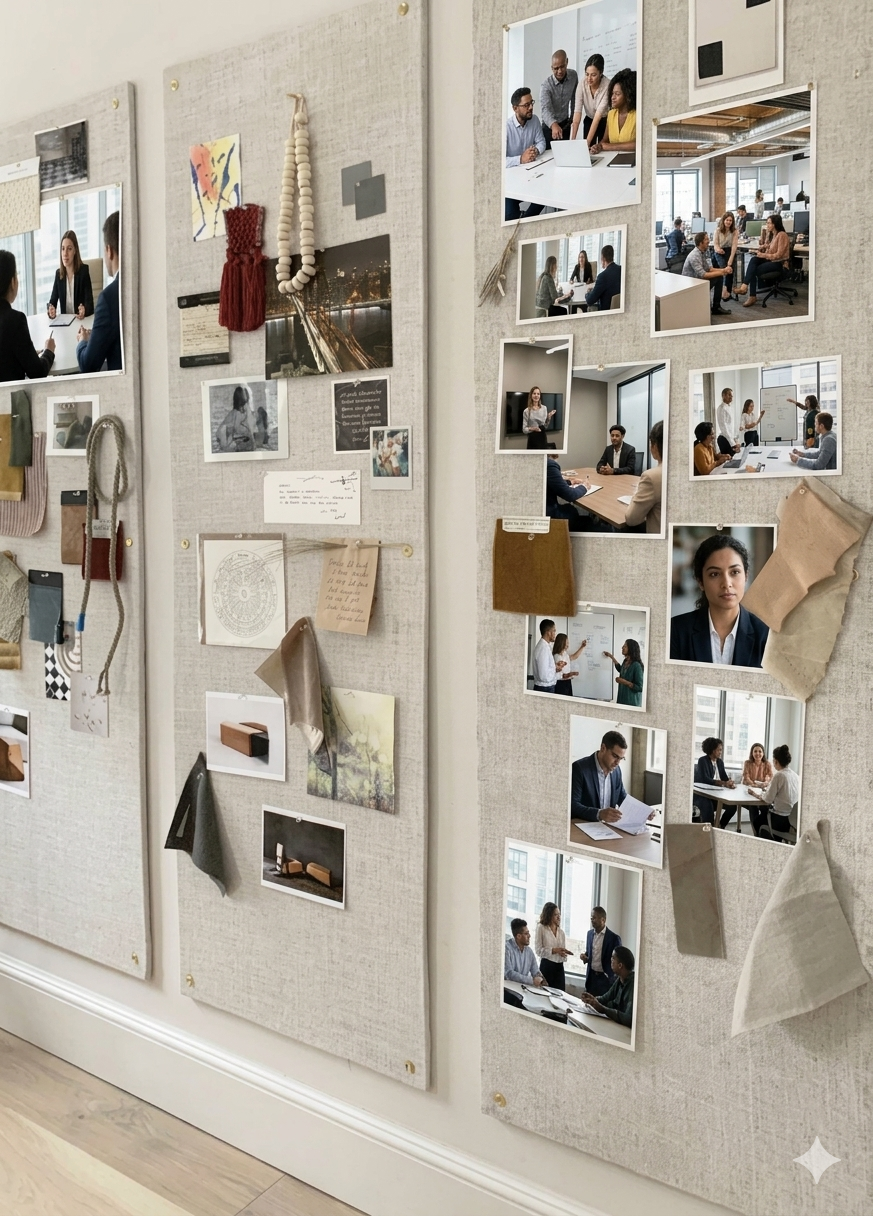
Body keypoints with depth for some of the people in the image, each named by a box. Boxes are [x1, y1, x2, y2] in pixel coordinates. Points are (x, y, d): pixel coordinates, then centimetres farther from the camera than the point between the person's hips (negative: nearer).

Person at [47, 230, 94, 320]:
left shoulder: (84, 270, -5)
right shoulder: (58, 273, 7)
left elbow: (90, 303, -12)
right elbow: (53, 301, 2)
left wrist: (84, 311, -35)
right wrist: (51, 310, -21)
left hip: (82, 320, -3)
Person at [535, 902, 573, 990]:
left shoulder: (561, 931, 11)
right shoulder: (541, 928, -4)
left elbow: (562, 951, 13)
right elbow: (538, 950, -10)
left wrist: (565, 953, -10)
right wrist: (554, 950, -22)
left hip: (559, 966, 4)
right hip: (546, 965, -4)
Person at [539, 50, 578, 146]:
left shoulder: (573, 76, -10)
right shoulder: (546, 85, -24)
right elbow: (546, 109, -39)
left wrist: (573, 116, 13)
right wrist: (554, 125, -57)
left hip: (565, 124, 4)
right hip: (550, 126, -4)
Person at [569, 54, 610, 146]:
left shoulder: (607, 85, -28)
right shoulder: (582, 84, -19)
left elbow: (598, 115, -33)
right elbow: (577, 112, -23)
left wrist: (588, 141, -41)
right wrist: (572, 139, -33)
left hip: (604, 122, -2)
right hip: (589, 121, 3)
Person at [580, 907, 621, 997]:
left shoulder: (614, 938, -12)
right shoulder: (590, 933, 7)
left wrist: (608, 975, -12)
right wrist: (584, 956, -2)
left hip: (605, 979, -5)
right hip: (591, 977, 5)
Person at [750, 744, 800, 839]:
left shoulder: (779, 775, -17)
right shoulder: (795, 776, 3)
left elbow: (767, 800, -14)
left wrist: (757, 795, 4)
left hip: (780, 820, -6)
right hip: (793, 819, 6)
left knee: (756, 821, 21)